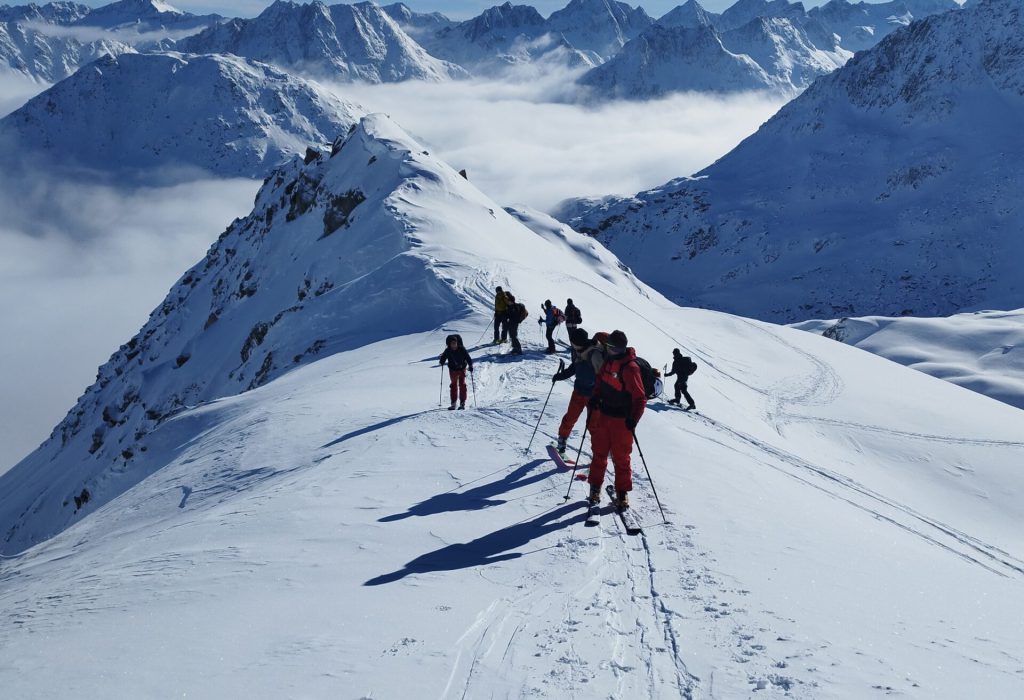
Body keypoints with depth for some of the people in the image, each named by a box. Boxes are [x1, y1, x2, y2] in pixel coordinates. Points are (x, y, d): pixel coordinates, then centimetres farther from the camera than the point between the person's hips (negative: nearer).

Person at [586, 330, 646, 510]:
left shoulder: (630, 368, -22)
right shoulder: (609, 360, 1)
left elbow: (640, 399, -20)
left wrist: (633, 419, -27)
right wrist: (596, 396, 6)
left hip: (621, 420, -7)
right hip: (603, 414, 7)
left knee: (621, 458, 4)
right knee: (599, 453, 15)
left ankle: (622, 492, 17)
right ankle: (595, 486, 28)